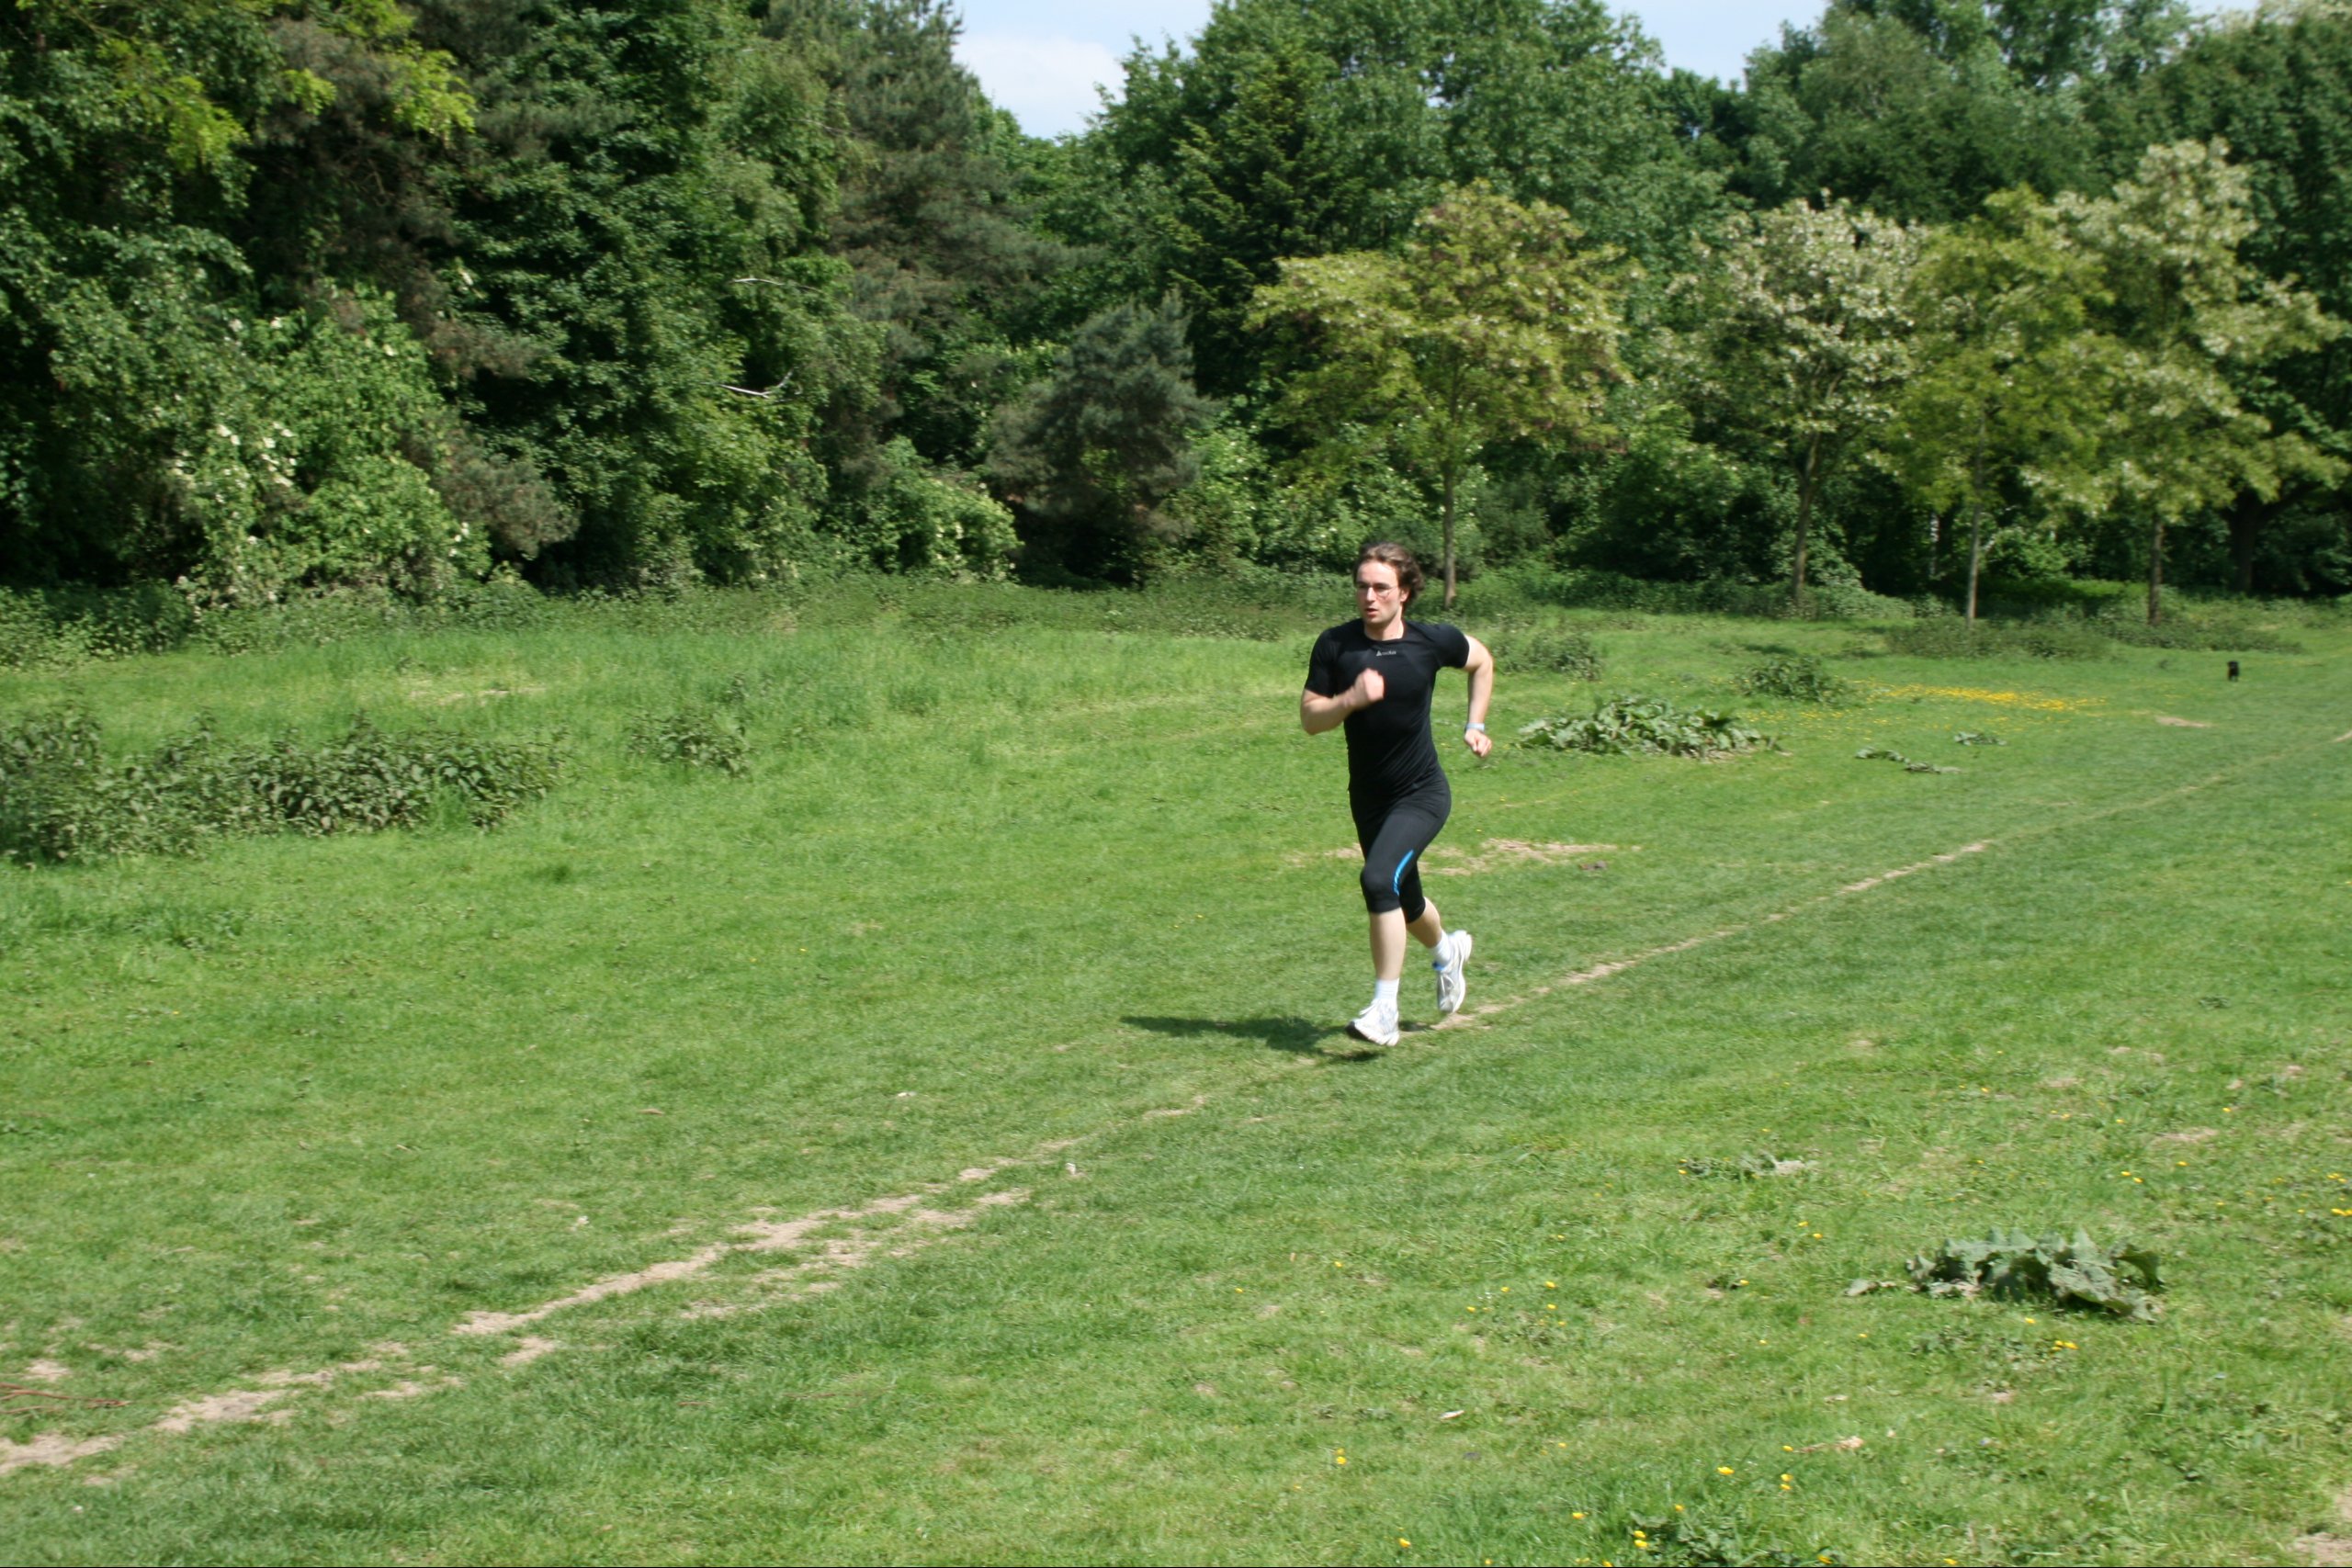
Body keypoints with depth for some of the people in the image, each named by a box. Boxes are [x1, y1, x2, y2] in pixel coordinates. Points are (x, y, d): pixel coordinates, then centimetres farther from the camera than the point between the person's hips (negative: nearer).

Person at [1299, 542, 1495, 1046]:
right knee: (1404, 899, 20)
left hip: (1422, 794, -4)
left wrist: (1475, 726, 5)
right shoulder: (1336, 645, -9)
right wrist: (1352, 698, -26)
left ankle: (1384, 1012, -20)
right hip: (1368, 797, 4)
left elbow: (1482, 661, 10)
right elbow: (1310, 719, -9)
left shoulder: (1433, 641, -11)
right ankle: (1447, 950, 55)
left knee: (1380, 880, -25)